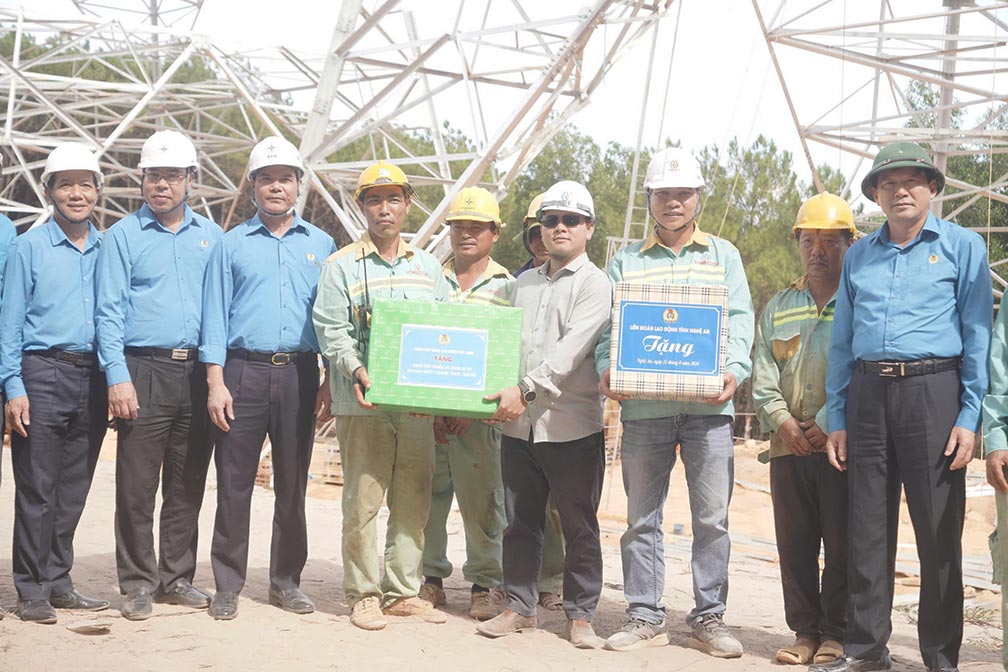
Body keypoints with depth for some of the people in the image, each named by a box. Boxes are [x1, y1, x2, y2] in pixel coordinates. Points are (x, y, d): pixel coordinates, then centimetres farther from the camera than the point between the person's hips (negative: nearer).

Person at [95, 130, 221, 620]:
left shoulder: (210, 236, 14)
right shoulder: (123, 235, 4)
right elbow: (109, 312, -1)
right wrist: (118, 377, -11)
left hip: (197, 374, 3)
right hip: (144, 370, -3)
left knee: (187, 486, 8)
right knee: (137, 486, -3)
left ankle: (176, 578, 18)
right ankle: (137, 584, 7)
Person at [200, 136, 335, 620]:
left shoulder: (321, 245, 12)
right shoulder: (231, 245, 8)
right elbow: (215, 315, 4)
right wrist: (215, 382, -5)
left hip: (299, 374, 2)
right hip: (243, 371, -1)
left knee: (292, 485, 7)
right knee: (234, 484, 0)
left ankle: (286, 582, 18)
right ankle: (227, 585, 8)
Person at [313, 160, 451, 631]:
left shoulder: (428, 267, 16)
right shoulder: (341, 266, 3)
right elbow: (331, 331, -5)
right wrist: (355, 370, -21)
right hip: (364, 404, -4)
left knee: (413, 502, 7)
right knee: (362, 502, -2)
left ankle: (403, 591, 17)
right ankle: (363, 593, 9)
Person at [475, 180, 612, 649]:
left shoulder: (594, 284, -3)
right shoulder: (523, 283, 17)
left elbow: (571, 349, -16)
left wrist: (526, 388, -23)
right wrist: (499, 393, 6)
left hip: (572, 425, -5)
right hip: (519, 424, 6)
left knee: (579, 526, 2)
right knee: (520, 523, 11)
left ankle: (580, 615, 12)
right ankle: (519, 606, 22)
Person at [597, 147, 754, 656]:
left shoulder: (723, 255, 14)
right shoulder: (626, 261, 15)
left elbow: (739, 320, 5)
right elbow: (609, 325, 8)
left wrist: (734, 370, -13)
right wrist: (606, 369, -12)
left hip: (707, 405, 0)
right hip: (643, 405, 1)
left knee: (712, 518, 1)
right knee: (642, 518, 5)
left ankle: (709, 618, 11)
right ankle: (645, 618, 13)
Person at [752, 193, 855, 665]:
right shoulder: (779, 307, 17)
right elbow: (762, 375, 11)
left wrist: (829, 423, -14)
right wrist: (783, 420, -5)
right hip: (789, 446, 4)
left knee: (842, 545, -1)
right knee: (794, 545, 6)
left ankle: (837, 633, 8)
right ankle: (805, 631, 14)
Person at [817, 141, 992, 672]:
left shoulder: (963, 246, 6)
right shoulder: (859, 256, 17)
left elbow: (977, 334, 0)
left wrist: (970, 416, -8)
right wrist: (836, 419, 10)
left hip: (932, 390, -3)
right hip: (868, 393, 4)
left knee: (938, 529, -1)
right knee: (867, 526, 6)